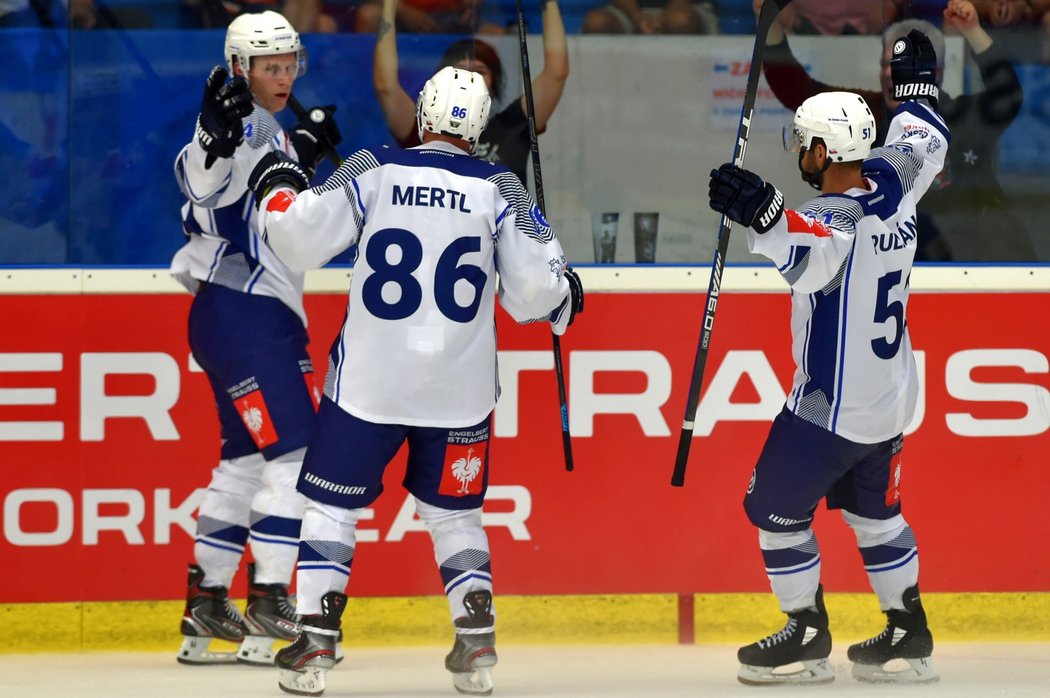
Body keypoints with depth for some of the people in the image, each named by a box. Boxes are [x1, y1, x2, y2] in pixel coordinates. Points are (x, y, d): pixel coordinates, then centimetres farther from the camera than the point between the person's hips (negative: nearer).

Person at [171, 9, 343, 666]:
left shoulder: (273, 130, 18)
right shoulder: (245, 123, -12)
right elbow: (205, 182, -32)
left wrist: (306, 149, 31)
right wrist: (216, 142, -50)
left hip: (267, 315, 11)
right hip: (239, 312, -11)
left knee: (248, 459, 14)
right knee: (298, 452, -14)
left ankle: (206, 607, 18)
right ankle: (268, 607, -14)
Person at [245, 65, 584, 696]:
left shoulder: (372, 171, -4)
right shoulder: (500, 189, -2)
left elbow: (301, 239, -7)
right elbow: (534, 290, -2)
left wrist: (278, 188, 12)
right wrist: (564, 293, 21)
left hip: (369, 382, -1)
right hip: (459, 387, 2)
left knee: (333, 504, 9)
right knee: (455, 514, 18)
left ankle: (315, 643, 1)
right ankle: (477, 643, 7)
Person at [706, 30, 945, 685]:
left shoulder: (834, 216, -26)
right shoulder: (893, 182, -2)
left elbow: (812, 256, -49)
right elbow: (926, 142, 19)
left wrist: (767, 216, -63)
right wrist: (916, 84, 35)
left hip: (831, 405, -9)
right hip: (891, 400, 9)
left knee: (776, 506, 3)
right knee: (875, 510, 21)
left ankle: (808, 637, 7)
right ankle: (910, 639, 24)